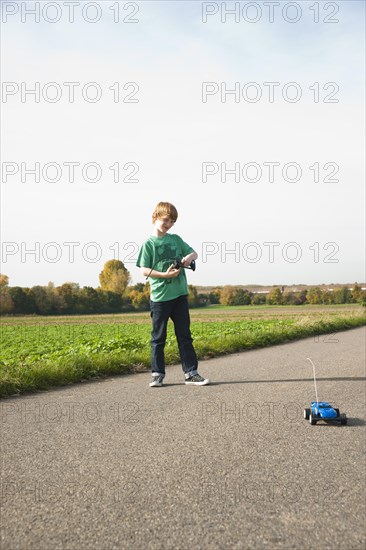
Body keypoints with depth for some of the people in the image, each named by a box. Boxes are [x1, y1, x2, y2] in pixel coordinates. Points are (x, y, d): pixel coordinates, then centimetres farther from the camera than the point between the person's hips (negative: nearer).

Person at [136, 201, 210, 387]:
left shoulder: (176, 239, 9)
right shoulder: (149, 243, -3)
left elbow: (194, 253, 16)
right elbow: (144, 270, -7)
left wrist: (189, 257, -7)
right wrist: (165, 274, -18)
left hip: (180, 295, 4)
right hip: (159, 296, -4)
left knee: (185, 335, 7)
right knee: (158, 337, 6)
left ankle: (191, 373, 13)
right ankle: (157, 374, 17)